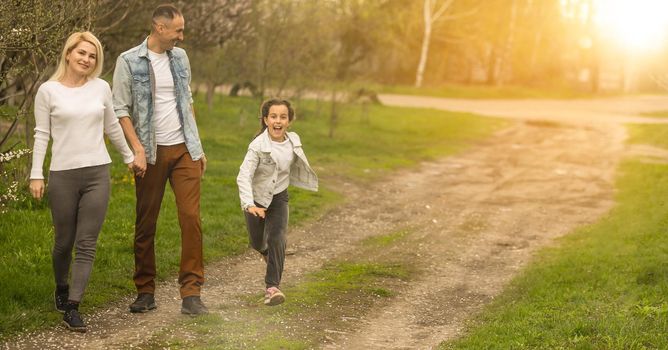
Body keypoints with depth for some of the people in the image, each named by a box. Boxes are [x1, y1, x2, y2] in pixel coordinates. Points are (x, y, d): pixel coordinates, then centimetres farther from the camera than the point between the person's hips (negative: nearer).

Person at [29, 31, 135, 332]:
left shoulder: (101, 88, 5)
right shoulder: (48, 90, -1)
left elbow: (112, 128, 17)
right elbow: (42, 135, 1)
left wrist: (129, 158, 23)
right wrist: (36, 174, -4)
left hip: (97, 173, 2)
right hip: (62, 175, -2)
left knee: (87, 244, -5)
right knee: (64, 242, 9)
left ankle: (72, 307, -3)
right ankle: (62, 289, 37)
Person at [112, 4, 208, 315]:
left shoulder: (180, 57, 11)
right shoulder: (129, 61, -3)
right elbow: (120, 110, -5)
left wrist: (198, 146, 15)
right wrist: (137, 149, -15)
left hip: (184, 149, 3)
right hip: (151, 153, -3)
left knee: (191, 217, -7)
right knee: (146, 224, 4)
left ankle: (191, 292, -3)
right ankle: (145, 292, 15)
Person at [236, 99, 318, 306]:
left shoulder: (293, 141, -11)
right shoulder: (258, 146, -26)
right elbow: (244, 176, -31)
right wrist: (249, 205, -41)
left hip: (278, 196, 2)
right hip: (256, 198, -2)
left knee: (277, 239, -16)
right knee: (257, 242, 15)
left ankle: (272, 286, -11)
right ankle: (266, 251, 53)